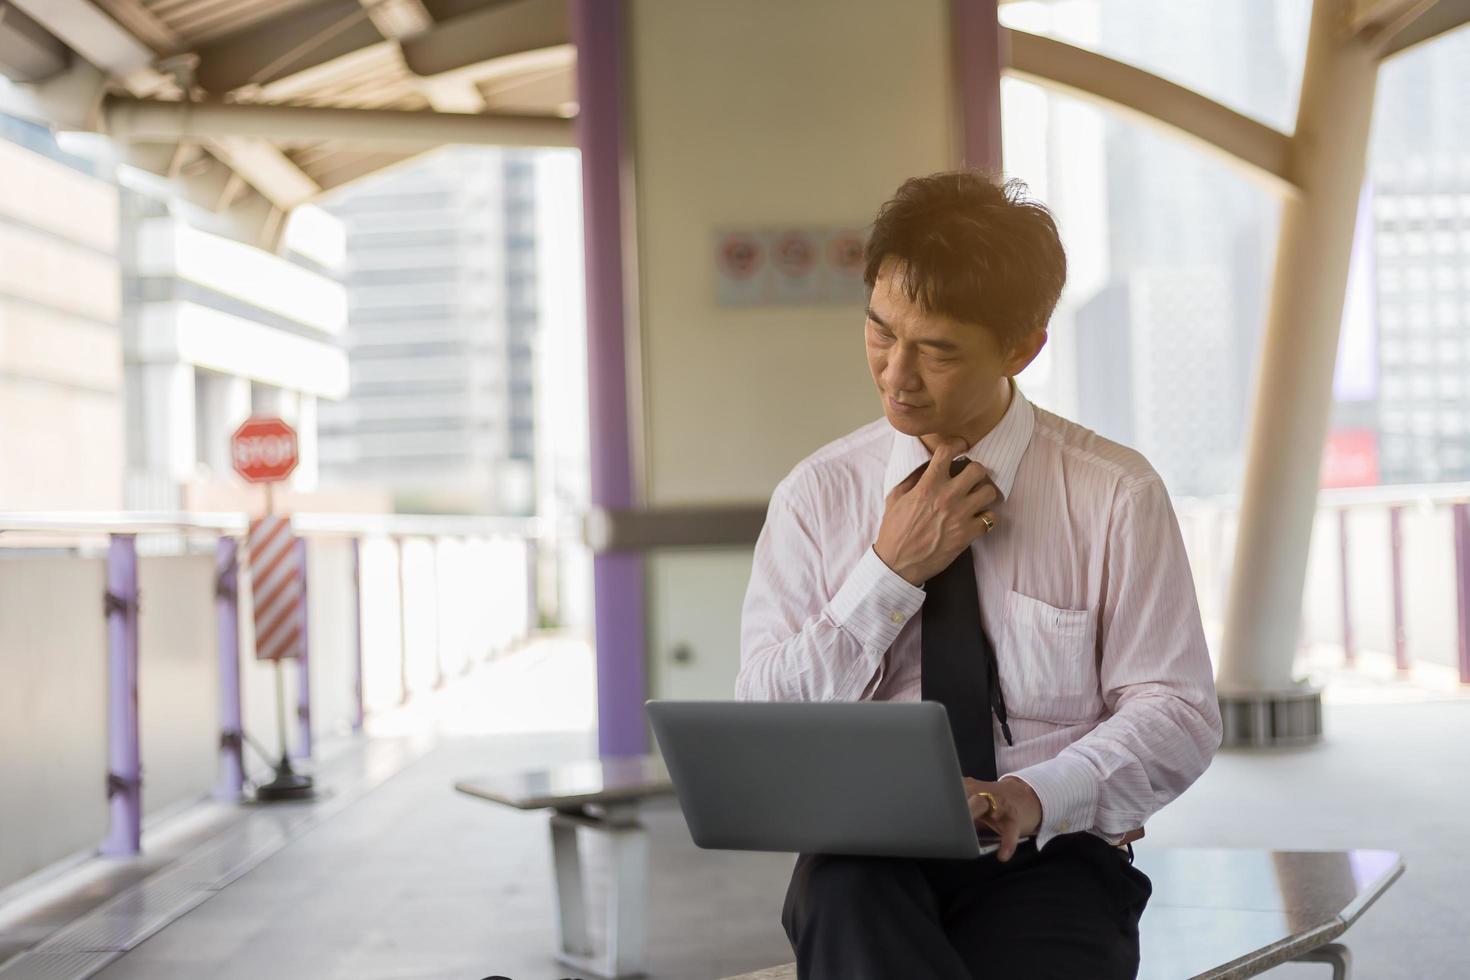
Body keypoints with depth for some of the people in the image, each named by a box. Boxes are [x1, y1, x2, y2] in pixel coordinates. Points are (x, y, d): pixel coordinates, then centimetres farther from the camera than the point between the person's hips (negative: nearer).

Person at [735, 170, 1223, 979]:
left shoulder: (1115, 495, 1)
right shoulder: (816, 495, 7)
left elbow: (1179, 714, -1)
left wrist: (1035, 795, -20)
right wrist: (891, 573, -8)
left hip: (1049, 859, -1)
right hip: (864, 859, 1)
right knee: (843, 899, -34)